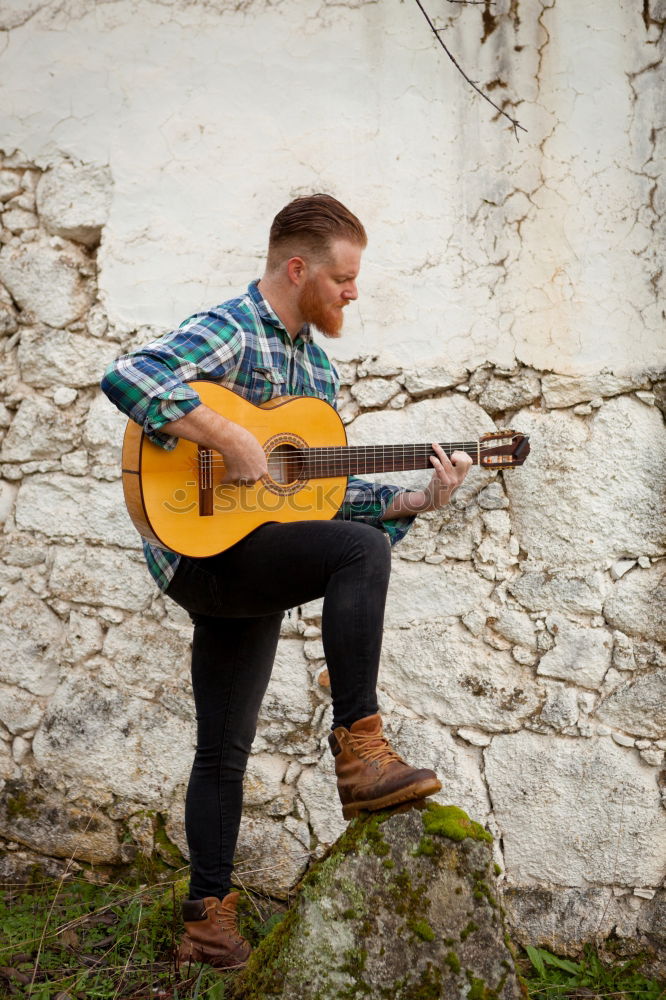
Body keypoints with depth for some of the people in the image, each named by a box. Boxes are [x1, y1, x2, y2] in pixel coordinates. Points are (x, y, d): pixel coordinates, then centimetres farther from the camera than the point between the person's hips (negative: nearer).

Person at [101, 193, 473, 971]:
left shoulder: (317, 367, 15)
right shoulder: (228, 332, -12)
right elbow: (126, 378, -31)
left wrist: (416, 502, 5)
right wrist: (231, 439, -30)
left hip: (254, 578, 9)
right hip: (200, 552, -9)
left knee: (224, 752, 14)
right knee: (360, 552, -29)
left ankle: (205, 916, 25)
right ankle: (359, 749, -24)